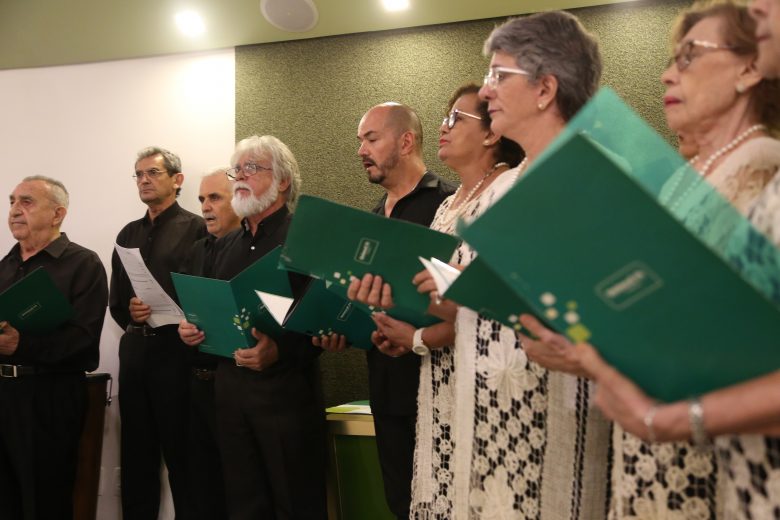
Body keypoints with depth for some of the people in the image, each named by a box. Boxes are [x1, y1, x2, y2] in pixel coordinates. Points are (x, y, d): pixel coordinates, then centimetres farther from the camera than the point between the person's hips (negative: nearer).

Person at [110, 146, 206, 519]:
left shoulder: (195, 228, -2)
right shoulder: (128, 234, 17)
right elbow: (115, 299, 16)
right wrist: (130, 314, -4)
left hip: (175, 348, -6)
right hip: (135, 348, 6)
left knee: (181, 452, 0)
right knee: (136, 453, 11)